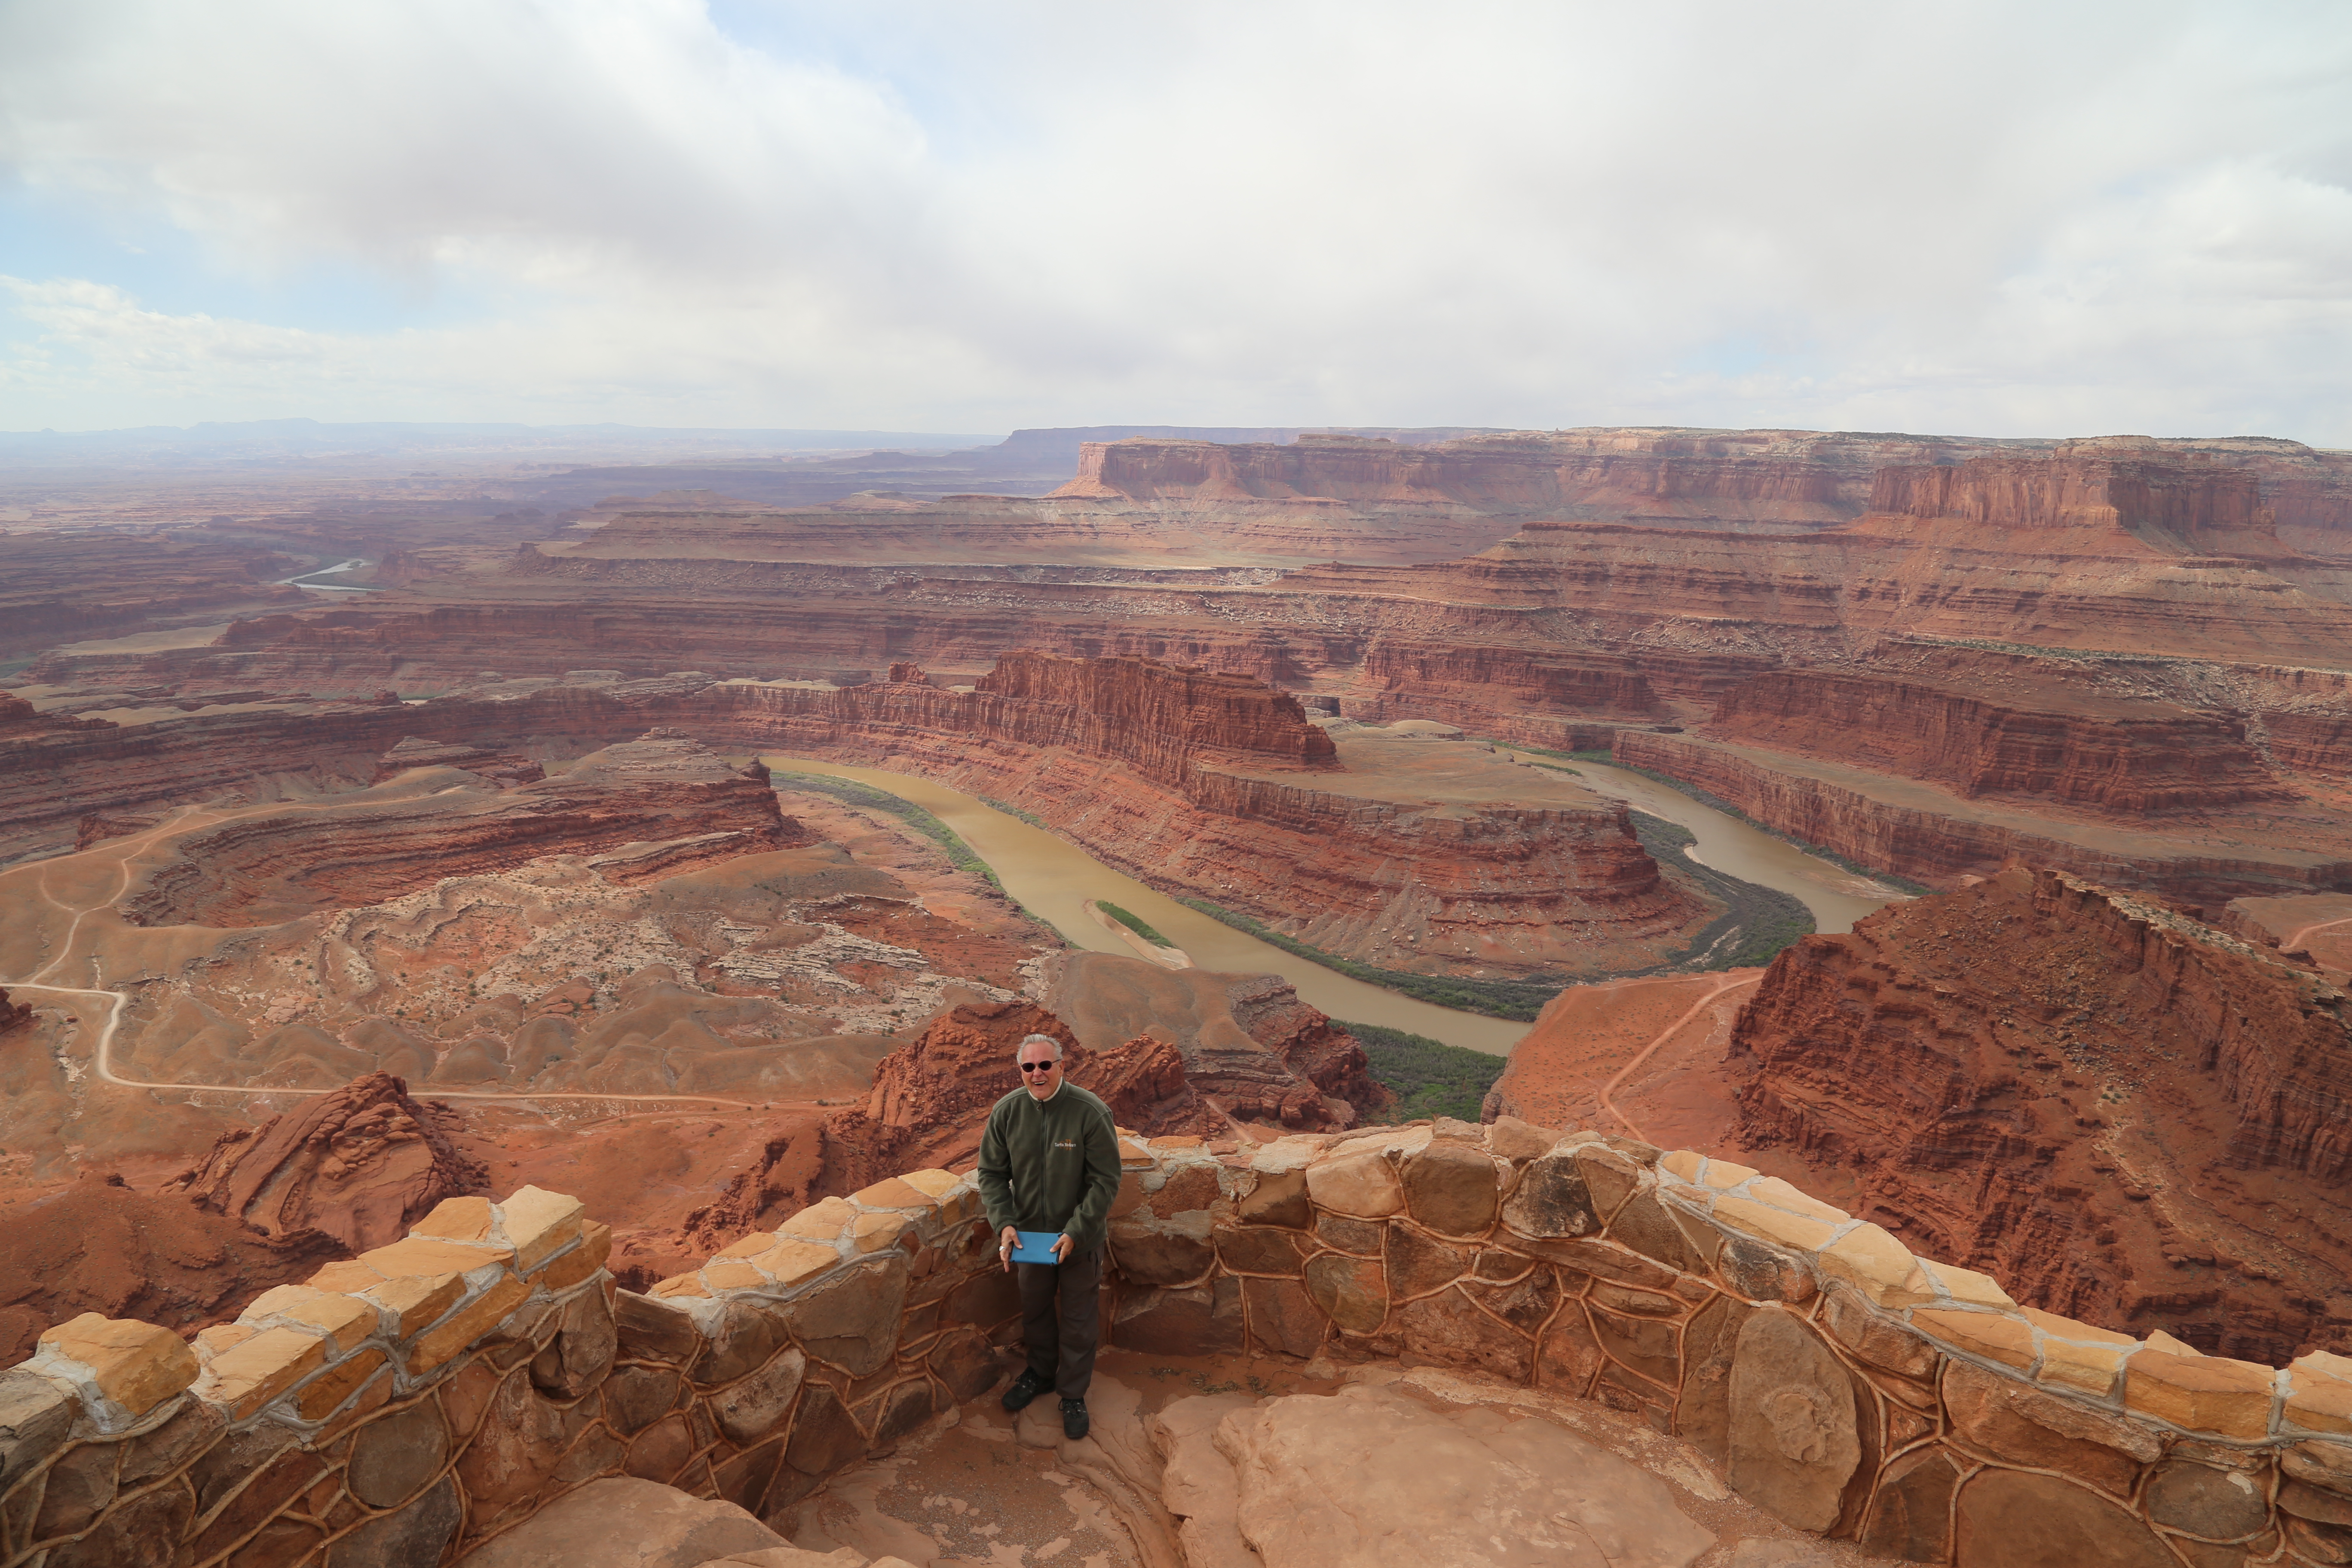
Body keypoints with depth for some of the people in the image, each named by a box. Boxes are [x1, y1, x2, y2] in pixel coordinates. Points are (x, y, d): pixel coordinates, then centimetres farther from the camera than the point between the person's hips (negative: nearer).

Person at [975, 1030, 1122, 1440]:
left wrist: (1076, 1232, -22)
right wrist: (1004, 1223, -15)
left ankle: (1073, 1394, 34)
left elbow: (1106, 1180, -17)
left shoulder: (1091, 1113, -22)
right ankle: (1041, 1372, 49)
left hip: (1079, 1237, -3)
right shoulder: (1006, 1111, -12)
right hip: (1029, 1232, 3)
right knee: (1035, 1310, 23)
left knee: (1079, 1319, 13)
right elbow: (992, 1173, -2)